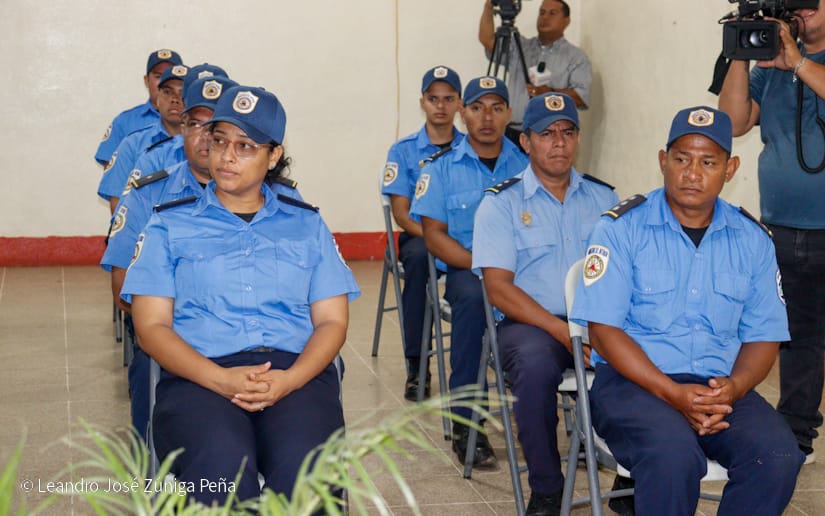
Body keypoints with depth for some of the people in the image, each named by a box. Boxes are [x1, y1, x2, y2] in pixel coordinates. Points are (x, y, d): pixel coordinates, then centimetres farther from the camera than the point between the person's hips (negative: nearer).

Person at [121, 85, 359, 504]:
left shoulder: (306, 225, 22)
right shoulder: (170, 225, 17)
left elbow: (332, 321, 13)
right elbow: (152, 325, 6)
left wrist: (288, 380, -10)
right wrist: (222, 379, -12)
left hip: (297, 372, 1)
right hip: (200, 375, -1)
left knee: (307, 471, -34)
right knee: (222, 469, -36)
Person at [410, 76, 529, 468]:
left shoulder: (526, 164, 12)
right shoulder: (442, 167, 8)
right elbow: (434, 235, 1)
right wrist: (480, 263, -15)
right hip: (464, 268, -1)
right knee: (473, 295, -36)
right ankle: (465, 422, -29)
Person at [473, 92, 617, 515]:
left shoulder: (603, 198, 16)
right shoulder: (501, 203, 5)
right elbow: (498, 288, -6)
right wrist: (563, 331, -18)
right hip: (528, 323, -2)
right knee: (536, 364, -36)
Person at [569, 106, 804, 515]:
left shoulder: (753, 240, 11)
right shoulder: (621, 228, -1)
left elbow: (763, 337, 11)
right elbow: (604, 330, -7)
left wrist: (734, 387, -12)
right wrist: (673, 393, -18)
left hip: (720, 388, 4)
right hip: (633, 381, -3)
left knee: (778, 457, -26)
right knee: (674, 454, -35)